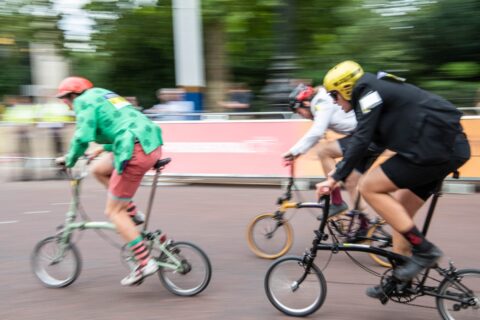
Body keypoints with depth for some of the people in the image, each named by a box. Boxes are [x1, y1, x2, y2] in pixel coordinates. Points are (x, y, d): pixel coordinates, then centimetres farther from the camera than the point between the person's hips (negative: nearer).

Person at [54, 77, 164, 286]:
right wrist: (103, 148, 36)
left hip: (136, 151, -9)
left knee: (114, 212, 1)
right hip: (153, 144, 9)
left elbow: (82, 138, -11)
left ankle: (145, 263, -1)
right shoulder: (104, 95, 27)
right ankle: (132, 214, 21)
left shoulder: (84, 102, 1)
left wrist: (69, 160, 4)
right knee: (99, 171, 25)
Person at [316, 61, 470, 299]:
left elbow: (361, 140, -18)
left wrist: (335, 177, -15)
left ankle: (424, 250, -6)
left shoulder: (369, 92, -8)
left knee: (369, 187, -8)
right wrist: (339, 174, 29)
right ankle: (399, 279, 22)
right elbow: (370, 141, 27)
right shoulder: (379, 92, 22)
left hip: (434, 147, -10)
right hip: (448, 147, 10)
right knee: (400, 211, 14)